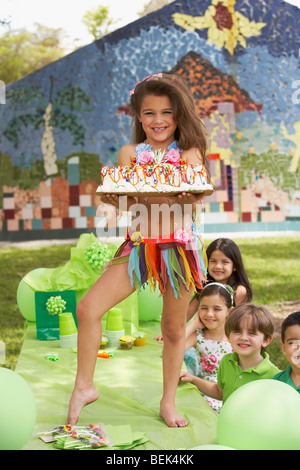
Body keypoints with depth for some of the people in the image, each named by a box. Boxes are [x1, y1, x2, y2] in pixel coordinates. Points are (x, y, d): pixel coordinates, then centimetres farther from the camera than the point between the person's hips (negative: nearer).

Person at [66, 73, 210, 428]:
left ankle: (168, 402, 26)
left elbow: (194, 196, -11)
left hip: (179, 244, -1)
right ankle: (84, 386, 6)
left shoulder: (190, 152, 3)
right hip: (139, 243, 2)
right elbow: (125, 200, -2)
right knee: (88, 308, -12)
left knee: (174, 327, 8)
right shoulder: (129, 153, 8)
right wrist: (112, 196, -25)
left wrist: (188, 197, -35)